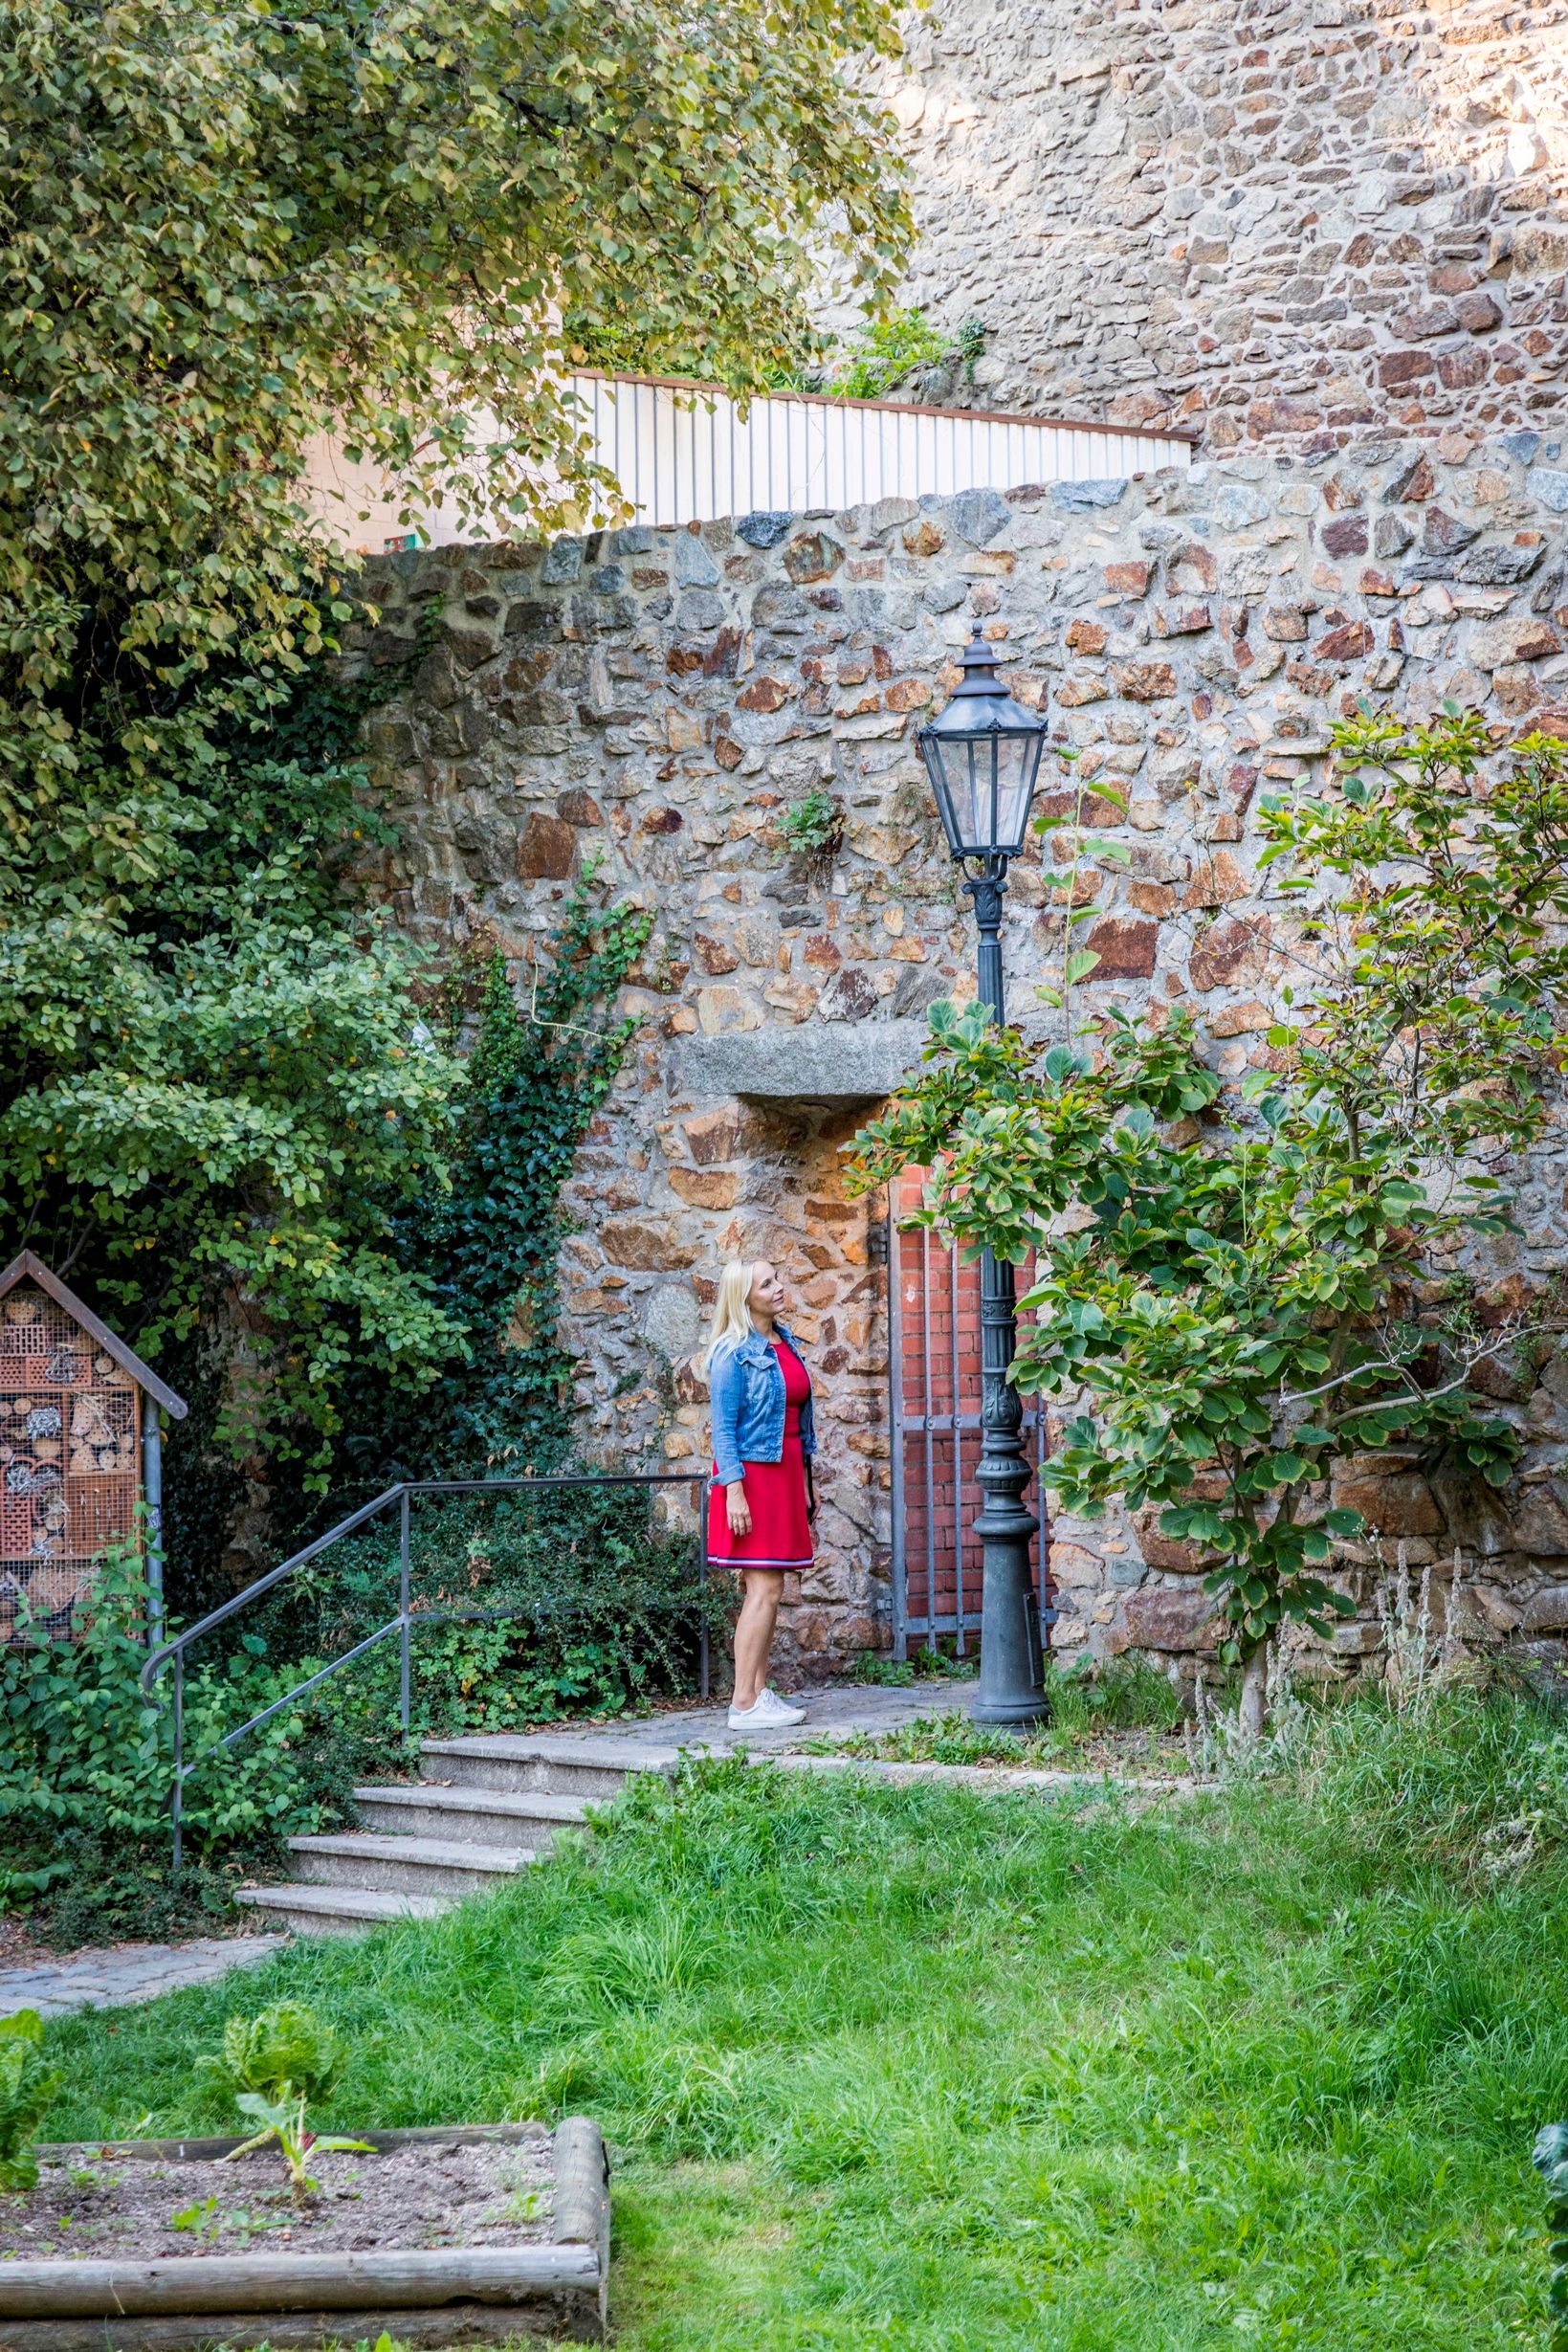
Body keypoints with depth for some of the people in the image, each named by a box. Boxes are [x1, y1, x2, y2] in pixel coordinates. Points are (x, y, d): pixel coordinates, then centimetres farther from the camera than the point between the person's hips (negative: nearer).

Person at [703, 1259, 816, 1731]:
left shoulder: (785, 1343, 13)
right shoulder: (735, 1354, -11)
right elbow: (723, 1428, -13)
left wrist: (806, 1479, 19)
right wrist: (733, 1489, -19)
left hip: (784, 1475, 8)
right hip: (753, 1475, -8)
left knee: (767, 1592, 9)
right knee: (765, 1591, -10)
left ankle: (760, 1694, 12)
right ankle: (744, 1705, -9)